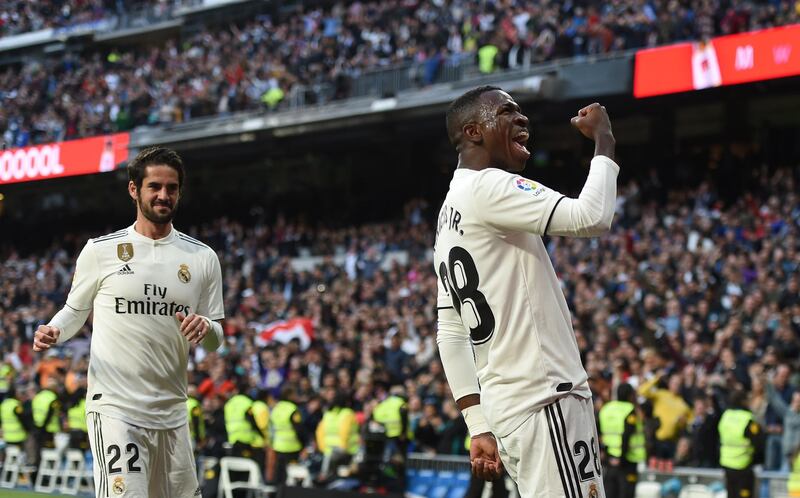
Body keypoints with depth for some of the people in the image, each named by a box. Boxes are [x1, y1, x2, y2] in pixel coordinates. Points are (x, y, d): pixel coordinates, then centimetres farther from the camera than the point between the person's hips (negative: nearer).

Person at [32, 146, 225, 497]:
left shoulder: (202, 257, 8)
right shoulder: (100, 250, 2)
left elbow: (215, 340, 12)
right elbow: (75, 311, 13)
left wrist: (205, 327, -11)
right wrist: (53, 332, -9)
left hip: (172, 413, 4)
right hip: (114, 410, -4)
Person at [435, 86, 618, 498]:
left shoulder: (448, 215, 20)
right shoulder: (487, 187, -9)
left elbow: (450, 334, 19)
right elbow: (591, 217, -21)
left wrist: (480, 427, 17)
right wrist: (604, 140, -4)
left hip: (504, 404, 10)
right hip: (543, 401, -10)